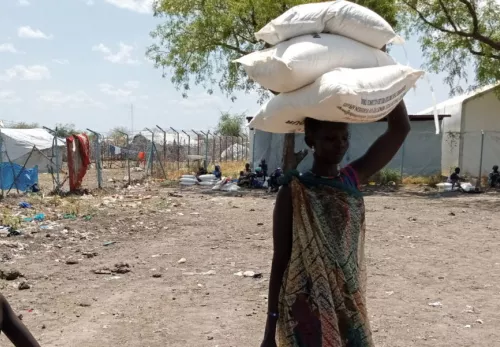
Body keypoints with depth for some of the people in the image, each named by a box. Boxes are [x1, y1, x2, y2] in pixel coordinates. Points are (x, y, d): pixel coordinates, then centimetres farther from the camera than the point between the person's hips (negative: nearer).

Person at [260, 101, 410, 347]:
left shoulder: (352, 179, 5)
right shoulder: (294, 191, -8)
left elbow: (400, 128, -1)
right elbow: (279, 260, -6)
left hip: (350, 307, 5)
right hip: (306, 309, -5)